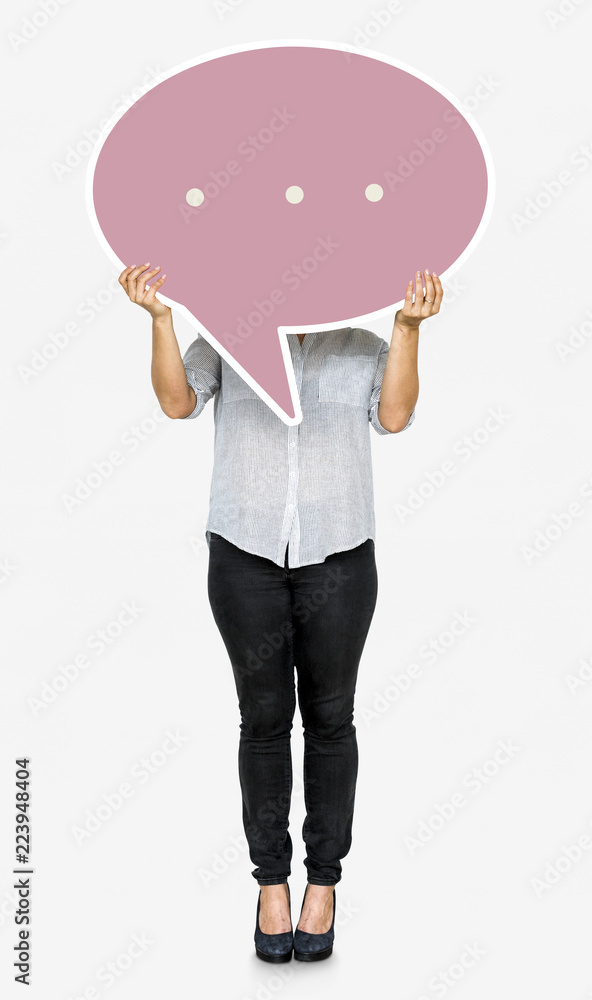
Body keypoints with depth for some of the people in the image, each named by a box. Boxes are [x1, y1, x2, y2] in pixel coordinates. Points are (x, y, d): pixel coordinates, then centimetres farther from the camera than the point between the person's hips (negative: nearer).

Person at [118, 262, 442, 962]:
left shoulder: (362, 347, 7)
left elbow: (393, 417, -11)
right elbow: (177, 402, -9)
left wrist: (409, 326, -18)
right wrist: (160, 317, -19)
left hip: (338, 557, 0)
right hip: (246, 555, 0)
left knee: (329, 718, 8)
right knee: (264, 719, 7)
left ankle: (323, 881, 23)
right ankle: (271, 881, 22)